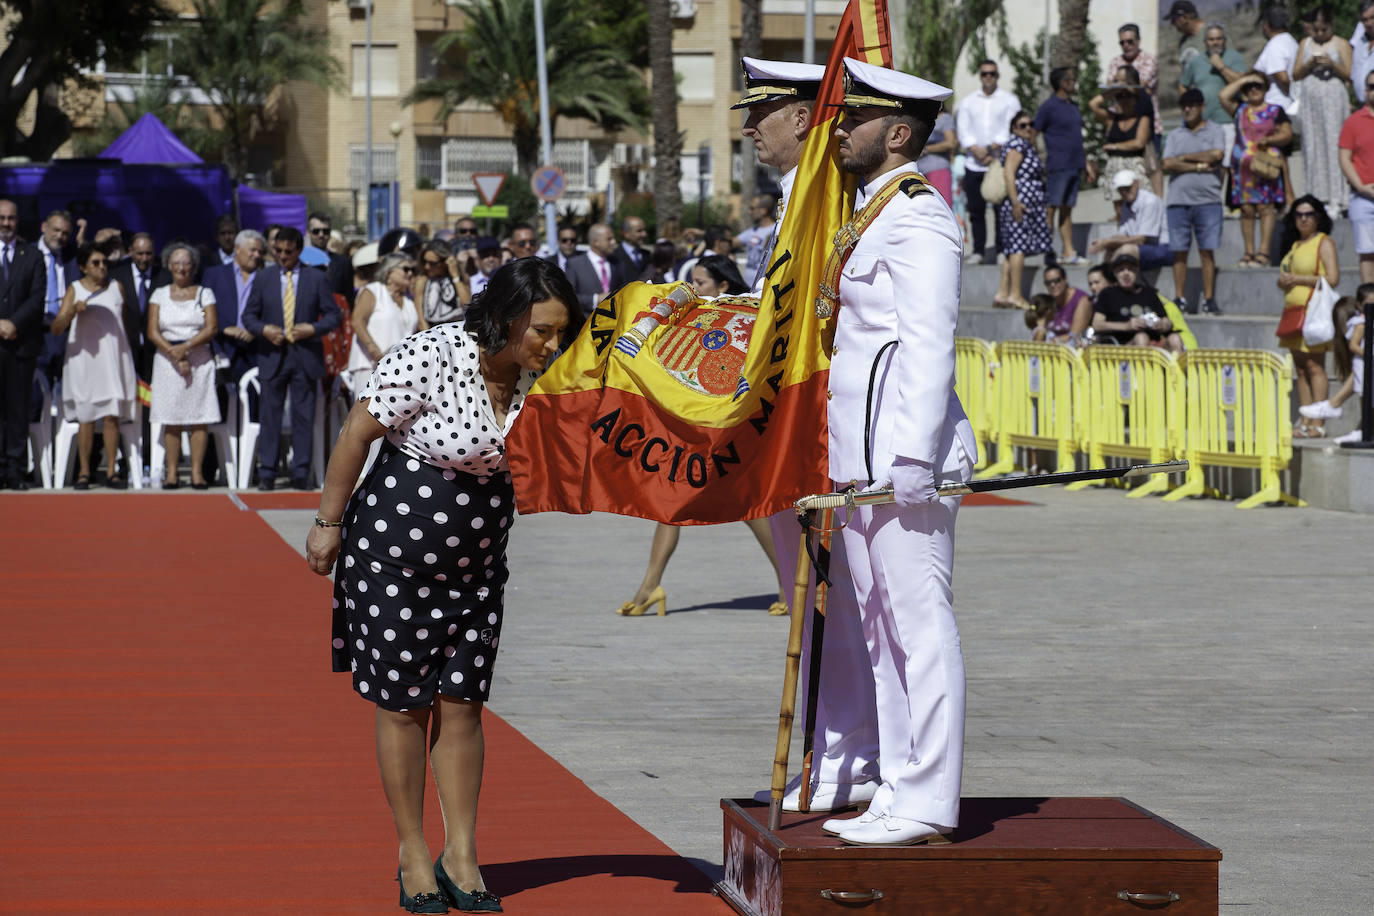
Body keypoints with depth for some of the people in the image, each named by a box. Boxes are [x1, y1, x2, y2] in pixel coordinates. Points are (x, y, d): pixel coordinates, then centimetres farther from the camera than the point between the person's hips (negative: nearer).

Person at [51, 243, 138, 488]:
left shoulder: (116, 288, 9)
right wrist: (73, 311, -25)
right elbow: (56, 329, -7)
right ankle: (84, 472, 3)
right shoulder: (75, 290, 1)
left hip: (114, 358, 2)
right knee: (86, 417, -2)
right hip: (85, 359, -2)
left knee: (112, 416, -4)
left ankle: (111, 471, -2)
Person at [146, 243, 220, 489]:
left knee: (199, 417, -5)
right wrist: (175, 355, -12)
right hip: (167, 361, 1)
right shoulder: (159, 295, 10)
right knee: (171, 419, -3)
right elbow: (153, 332, 1)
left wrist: (186, 346, -16)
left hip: (200, 360, 0)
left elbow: (212, 328, -3)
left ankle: (197, 473, -3)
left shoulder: (204, 293, 8)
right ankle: (171, 474, -1)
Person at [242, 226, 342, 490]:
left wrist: (313, 329, -12)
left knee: (303, 418, 1)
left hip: (305, 356, -1)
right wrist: (264, 330, -10)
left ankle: (301, 473, 5)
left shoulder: (316, 279, 5)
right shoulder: (264, 278, 9)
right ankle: (267, 473, 4)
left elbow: (333, 315, 5)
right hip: (272, 356, 1)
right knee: (269, 416, 0)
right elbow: (249, 315, 10)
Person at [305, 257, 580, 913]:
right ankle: (413, 856, 14)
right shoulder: (430, 359, -24)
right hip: (395, 550, -5)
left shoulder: (537, 374, -5)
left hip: (477, 560, 5)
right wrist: (328, 523, -7)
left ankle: (461, 857, 12)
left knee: (462, 703, 5)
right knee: (402, 704, 3)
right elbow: (357, 433, -14)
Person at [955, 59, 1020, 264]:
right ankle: (978, 250, 4)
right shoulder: (967, 102, 16)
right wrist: (976, 150, -12)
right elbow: (963, 130, 5)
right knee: (976, 209, 0)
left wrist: (993, 148, -14)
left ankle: (1000, 248, -4)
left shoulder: (1009, 100, 9)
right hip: (974, 164, 2)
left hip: (1000, 162, -2)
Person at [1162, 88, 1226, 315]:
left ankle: (1209, 299, -3)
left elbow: (1217, 154, -9)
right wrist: (1199, 166, -6)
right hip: (1178, 200, 2)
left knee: (1207, 251, -4)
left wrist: (1185, 157, -1)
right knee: (1179, 251, 1)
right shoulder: (1175, 135, 15)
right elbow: (1168, 164, 2)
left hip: (1208, 199, -2)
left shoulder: (1214, 131, 10)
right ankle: (1179, 299, 4)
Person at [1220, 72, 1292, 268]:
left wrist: (1269, 140, -11)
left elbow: (1287, 134, 6)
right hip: (1243, 165, 3)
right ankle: (1249, 252, 3)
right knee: (1246, 209, 0)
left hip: (1266, 163, -3)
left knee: (1265, 207, -9)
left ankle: (1263, 252, -11)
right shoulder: (1240, 109, 16)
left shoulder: (1275, 110, 10)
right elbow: (1224, 96, 2)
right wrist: (1243, 80, 7)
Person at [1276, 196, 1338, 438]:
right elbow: (1284, 279, 27)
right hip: (1293, 310, 8)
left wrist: (1298, 279, -11)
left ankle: (1318, 424, -14)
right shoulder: (1295, 245, 20)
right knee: (1300, 369, 5)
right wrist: (1283, 281, 2)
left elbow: (1332, 278, -12)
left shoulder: (1324, 243, -3)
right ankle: (1304, 423, 6)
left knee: (1314, 366, -12)